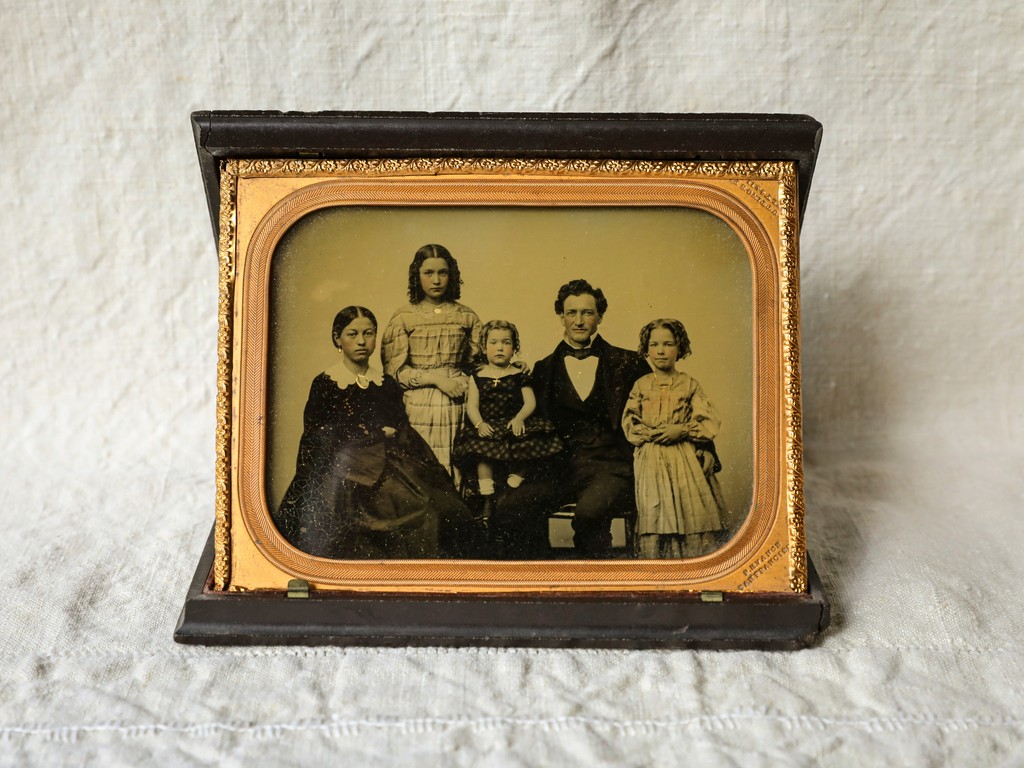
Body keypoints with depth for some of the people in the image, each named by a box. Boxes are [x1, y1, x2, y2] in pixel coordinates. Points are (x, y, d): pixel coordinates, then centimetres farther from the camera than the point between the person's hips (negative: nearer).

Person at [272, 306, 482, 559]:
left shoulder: (387, 384, 14)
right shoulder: (325, 384, 3)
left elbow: (404, 435, 15)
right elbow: (316, 441, 0)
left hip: (388, 467, 4)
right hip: (343, 469, -3)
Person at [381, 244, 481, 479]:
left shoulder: (466, 316, 9)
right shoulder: (403, 317, 1)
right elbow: (394, 370, -2)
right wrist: (435, 378, -10)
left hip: (458, 404, 2)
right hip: (419, 404, -2)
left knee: (458, 471, 0)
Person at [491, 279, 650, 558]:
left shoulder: (628, 364, 9)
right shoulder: (544, 369, 15)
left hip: (611, 467, -2)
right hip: (563, 467, 3)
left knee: (590, 509, -35)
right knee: (507, 508, -23)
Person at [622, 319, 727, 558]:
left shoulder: (689, 384, 6)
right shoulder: (641, 385, 9)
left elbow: (709, 422, 1)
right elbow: (629, 422, 6)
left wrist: (682, 430, -15)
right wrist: (649, 433, -11)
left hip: (685, 458, 0)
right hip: (651, 459, 0)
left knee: (691, 512, -4)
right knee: (653, 511, -7)